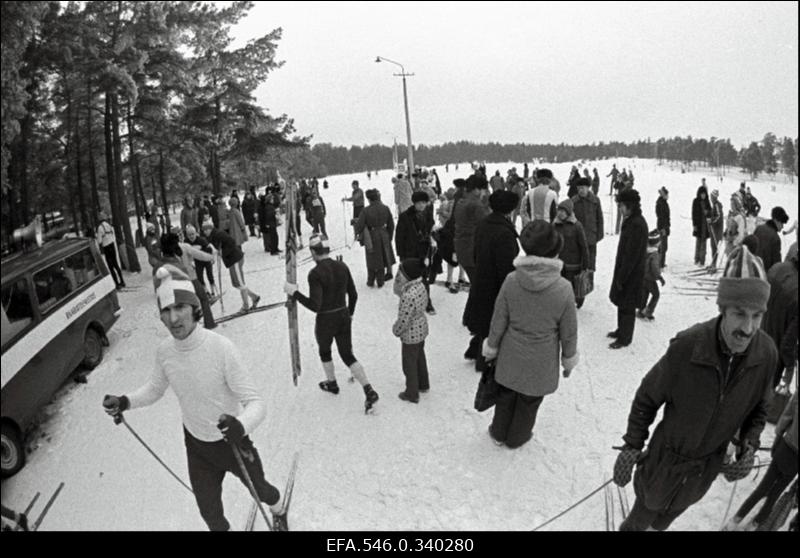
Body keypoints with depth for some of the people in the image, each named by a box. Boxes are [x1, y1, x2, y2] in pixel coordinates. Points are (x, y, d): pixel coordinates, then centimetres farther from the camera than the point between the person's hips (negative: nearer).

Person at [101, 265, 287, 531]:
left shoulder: (220, 347, -31)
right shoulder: (163, 351, -15)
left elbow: (256, 401, -30)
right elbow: (155, 388, 6)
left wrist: (241, 424, -50)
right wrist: (126, 402, -12)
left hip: (233, 442, -3)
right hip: (197, 446, 3)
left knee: (260, 491, 24)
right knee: (210, 514, 21)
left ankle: (278, 512, 58)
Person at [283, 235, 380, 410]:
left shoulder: (315, 273, -22)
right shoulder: (342, 266, -3)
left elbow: (315, 306, -24)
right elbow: (353, 295, 4)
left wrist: (294, 293, -15)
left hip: (326, 322, -5)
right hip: (344, 317, 5)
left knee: (324, 351, 25)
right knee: (348, 356, 15)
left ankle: (332, 383, 47)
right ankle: (369, 391, 5)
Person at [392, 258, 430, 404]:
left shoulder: (408, 296, -36)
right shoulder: (420, 286, -7)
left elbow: (403, 320, -26)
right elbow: (397, 290, 9)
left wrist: (396, 330, -10)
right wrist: (398, 278, -4)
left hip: (410, 335, -9)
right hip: (421, 330, 9)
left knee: (409, 364, 12)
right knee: (420, 357, 28)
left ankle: (412, 394, 31)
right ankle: (423, 384, 49)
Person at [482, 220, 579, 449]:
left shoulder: (511, 280, -20)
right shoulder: (563, 289, -23)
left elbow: (498, 321, -8)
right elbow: (568, 332, -10)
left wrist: (490, 348, 8)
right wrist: (569, 359, 8)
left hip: (511, 355, 1)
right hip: (541, 360, -1)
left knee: (506, 395, 25)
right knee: (529, 401, 23)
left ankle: (499, 432, 45)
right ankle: (516, 438, 44)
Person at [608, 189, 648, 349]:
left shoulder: (637, 224, -23)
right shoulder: (630, 220, 8)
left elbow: (631, 255, -23)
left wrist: (622, 277, -19)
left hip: (632, 273, -9)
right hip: (624, 269, 9)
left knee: (627, 306, 3)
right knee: (621, 302, 19)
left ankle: (624, 338, 16)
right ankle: (621, 330, 35)